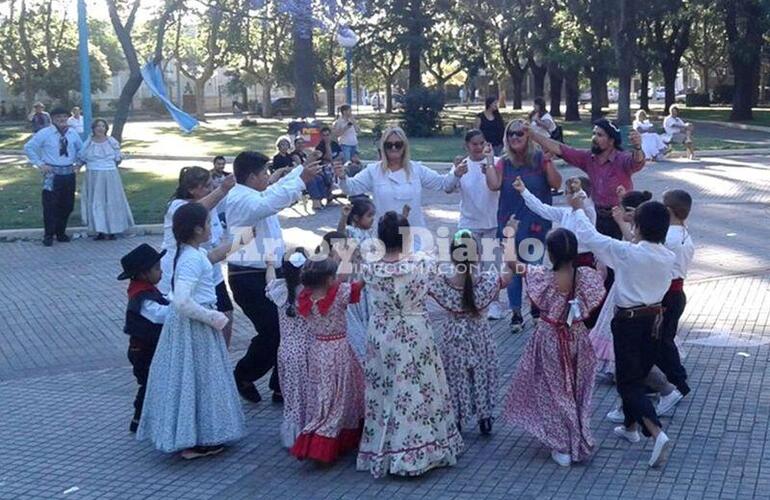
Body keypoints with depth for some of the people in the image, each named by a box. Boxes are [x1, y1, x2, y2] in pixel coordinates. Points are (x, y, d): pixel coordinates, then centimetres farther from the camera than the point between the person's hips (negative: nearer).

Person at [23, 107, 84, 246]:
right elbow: (28, 147, -3)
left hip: (69, 173, 4)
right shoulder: (45, 133, -5)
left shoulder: (72, 133, 8)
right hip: (52, 174, -4)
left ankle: (61, 232, 25)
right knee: (50, 205, -3)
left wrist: (78, 163, 11)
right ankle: (48, 235, 8)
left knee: (67, 205, 10)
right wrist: (40, 164, -6)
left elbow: (81, 149, 24)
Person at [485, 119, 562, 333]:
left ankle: (538, 310, 18)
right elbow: (494, 184, -9)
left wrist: (548, 161, -19)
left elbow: (556, 183, -9)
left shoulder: (539, 159, -1)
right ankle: (516, 314, 18)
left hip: (535, 225, -3)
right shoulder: (504, 163, 5)